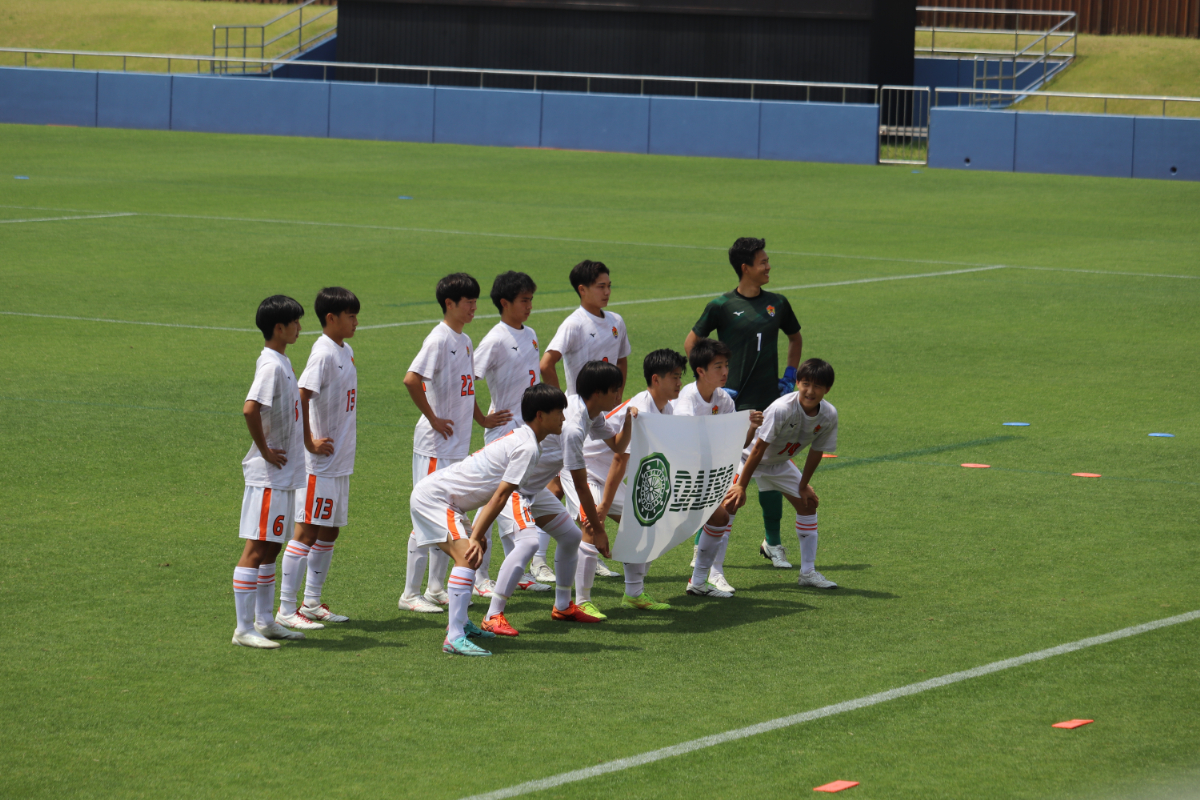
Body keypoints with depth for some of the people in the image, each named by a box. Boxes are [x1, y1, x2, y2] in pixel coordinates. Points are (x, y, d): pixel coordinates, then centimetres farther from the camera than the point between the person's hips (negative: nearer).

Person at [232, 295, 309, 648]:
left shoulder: (282, 362, 13)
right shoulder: (271, 365, -17)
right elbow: (250, 409, -31)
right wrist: (264, 450, -21)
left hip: (284, 473, 10)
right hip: (269, 475, -10)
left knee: (271, 547, 16)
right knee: (257, 548, -7)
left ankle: (264, 620, 24)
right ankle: (244, 628, -5)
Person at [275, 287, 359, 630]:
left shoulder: (346, 352, 12)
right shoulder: (323, 353, -17)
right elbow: (301, 396, -26)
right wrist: (309, 442, -22)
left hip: (341, 460, 9)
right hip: (320, 461, -9)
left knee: (329, 531, 14)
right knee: (307, 531, -7)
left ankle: (312, 603, 23)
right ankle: (286, 610, -5)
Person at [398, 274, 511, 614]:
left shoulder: (464, 340, 13)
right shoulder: (439, 339, -15)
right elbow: (411, 380, -26)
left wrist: (482, 418, 18)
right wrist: (433, 418, -19)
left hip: (459, 445, 9)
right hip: (435, 445, -9)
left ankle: (436, 588, 21)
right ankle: (410, 593, -1)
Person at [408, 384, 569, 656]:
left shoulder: (519, 439, 16)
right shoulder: (527, 447, -15)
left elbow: (496, 495, 18)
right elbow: (500, 496, -20)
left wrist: (477, 533, 12)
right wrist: (476, 538, -22)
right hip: (433, 497, -11)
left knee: (474, 551, 24)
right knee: (467, 555, -24)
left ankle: (459, 622, 35)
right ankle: (455, 638, -33)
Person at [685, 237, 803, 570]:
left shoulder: (777, 303, 6)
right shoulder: (722, 306, -6)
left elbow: (795, 338, 24)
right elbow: (691, 343, 2)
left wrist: (790, 377, 15)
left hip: (769, 403, 4)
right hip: (731, 403, -4)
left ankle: (772, 542, 22)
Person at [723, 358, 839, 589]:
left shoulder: (829, 415, -18)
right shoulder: (782, 409, -36)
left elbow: (816, 451, -2)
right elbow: (758, 448, -31)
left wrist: (804, 485, 4)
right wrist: (741, 486, -28)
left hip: (778, 462, 6)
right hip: (747, 455, -6)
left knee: (809, 502, 6)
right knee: (730, 503, -21)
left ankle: (808, 572, 18)